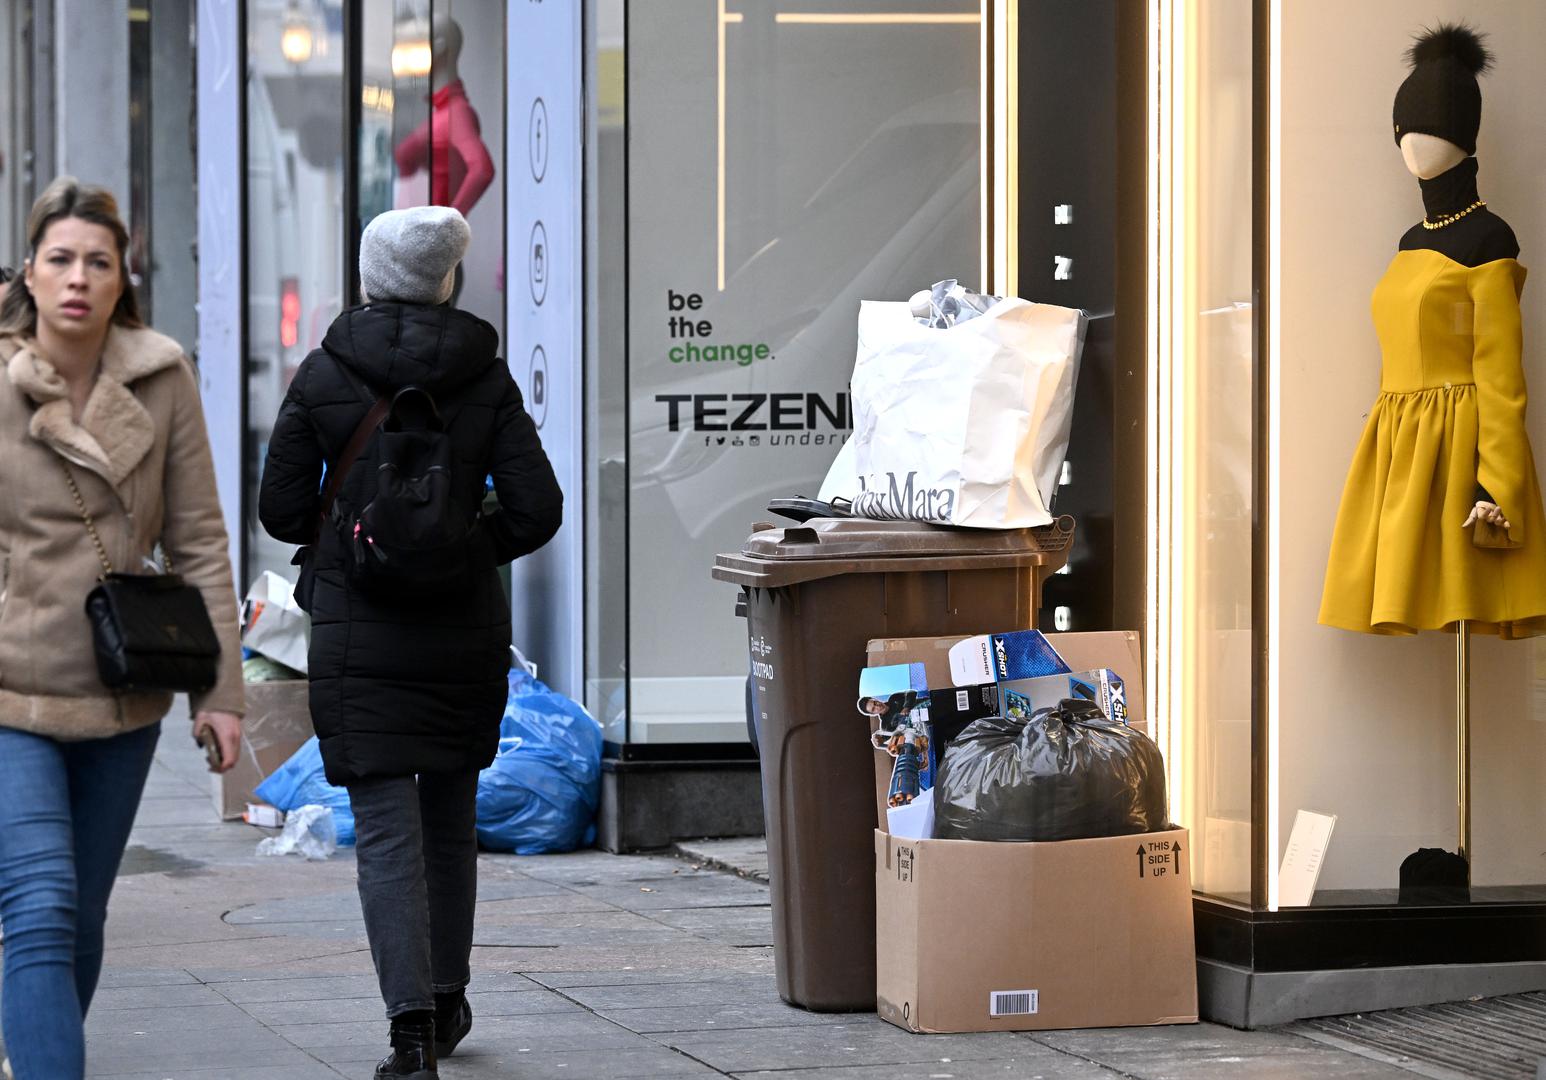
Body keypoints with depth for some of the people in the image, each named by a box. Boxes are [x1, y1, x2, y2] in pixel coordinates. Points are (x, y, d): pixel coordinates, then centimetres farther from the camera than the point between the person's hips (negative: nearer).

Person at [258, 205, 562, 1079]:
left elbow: (283, 509, -2)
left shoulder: (324, 374, -4)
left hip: (359, 636, -2)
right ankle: (447, 1001, 30)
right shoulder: (486, 376, -2)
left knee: (388, 831, -4)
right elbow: (537, 509, -6)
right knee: (451, 816, 20)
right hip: (467, 629, 2)